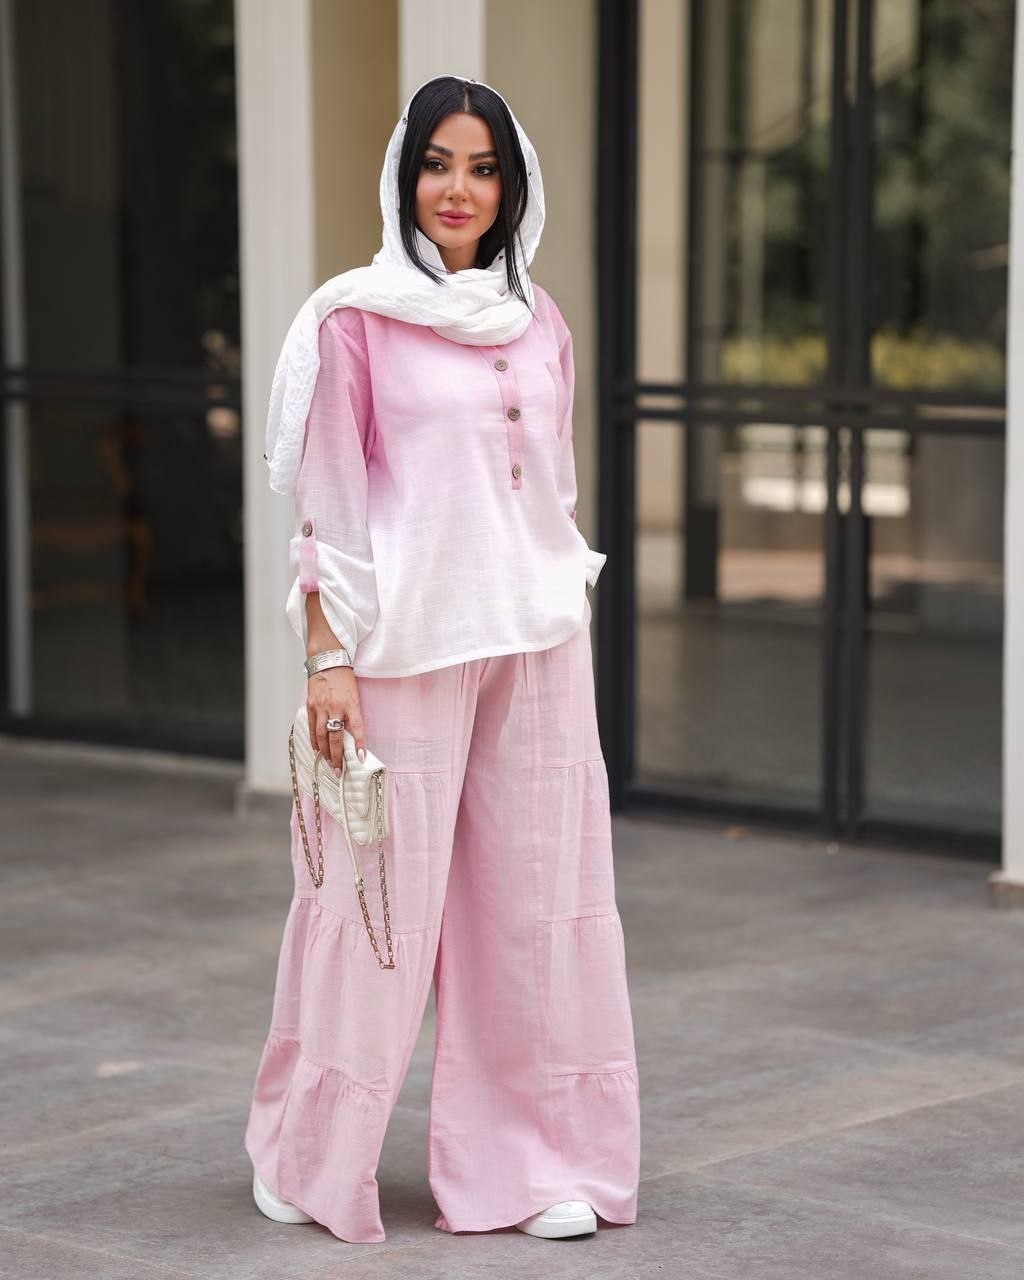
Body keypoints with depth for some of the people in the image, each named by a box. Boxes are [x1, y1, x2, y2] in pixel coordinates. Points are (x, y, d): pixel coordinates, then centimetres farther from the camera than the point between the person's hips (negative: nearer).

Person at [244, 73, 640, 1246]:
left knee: (536, 895, 6)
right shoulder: (356, 317, -5)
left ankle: (532, 1160, 16)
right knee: (379, 893, 1)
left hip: (537, 641, 5)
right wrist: (327, 660, -11)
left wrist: (571, 618, 13)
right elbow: (324, 504, -6)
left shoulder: (538, 323, 10)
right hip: (403, 644, -5)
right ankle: (309, 1158, 18)